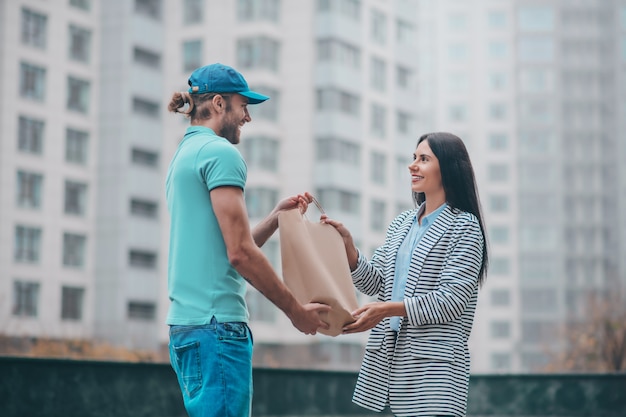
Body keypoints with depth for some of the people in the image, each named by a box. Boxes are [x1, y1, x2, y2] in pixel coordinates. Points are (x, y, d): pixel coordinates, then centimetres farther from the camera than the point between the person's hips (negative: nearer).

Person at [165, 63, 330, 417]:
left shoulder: (185, 154, 22)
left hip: (186, 322, 10)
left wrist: (276, 218, 14)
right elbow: (240, 253, -15)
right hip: (218, 322, -10)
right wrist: (295, 310, -7)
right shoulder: (221, 152, -8)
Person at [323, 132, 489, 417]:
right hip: (389, 359, 6)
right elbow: (376, 283, 12)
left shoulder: (465, 227, -4)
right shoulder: (400, 225, 15)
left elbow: (452, 300, -13)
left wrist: (389, 309, -20)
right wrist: (347, 246, -4)